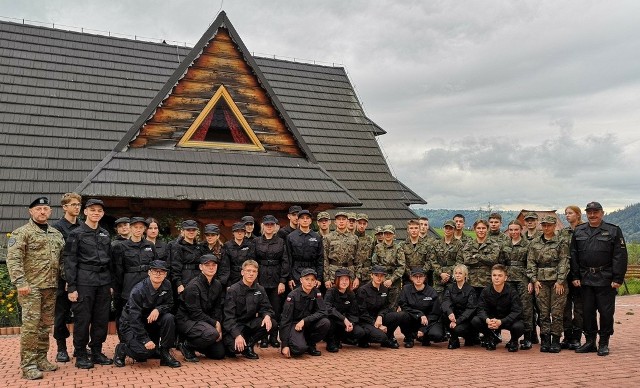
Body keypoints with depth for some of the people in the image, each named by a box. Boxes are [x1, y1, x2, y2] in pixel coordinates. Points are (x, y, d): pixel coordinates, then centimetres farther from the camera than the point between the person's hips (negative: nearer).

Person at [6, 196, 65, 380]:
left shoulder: (56, 234, 16)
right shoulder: (22, 233, -3)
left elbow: (62, 259, 19)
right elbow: (13, 259, -11)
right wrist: (20, 282, -19)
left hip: (51, 287, 6)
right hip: (31, 287, -6)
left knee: (46, 325, 10)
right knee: (30, 325, -7)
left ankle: (41, 358, 21)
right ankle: (28, 365, -2)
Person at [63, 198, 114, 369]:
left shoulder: (105, 234, 13)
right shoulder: (76, 234, -2)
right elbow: (69, 261, -5)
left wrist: (111, 284, 13)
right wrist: (71, 287, -10)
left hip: (104, 282, 5)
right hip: (84, 282, -5)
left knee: (102, 319, 7)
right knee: (82, 319, -1)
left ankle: (97, 352, 19)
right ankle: (81, 355, 10)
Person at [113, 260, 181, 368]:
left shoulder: (167, 285, -7)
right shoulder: (138, 290, -24)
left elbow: (169, 304, 0)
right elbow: (135, 319, -25)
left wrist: (158, 309, -24)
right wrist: (146, 340, -31)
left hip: (151, 321, 6)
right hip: (131, 325, -5)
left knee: (169, 318, -23)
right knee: (145, 351, -27)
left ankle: (165, 354, -9)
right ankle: (121, 349, 5)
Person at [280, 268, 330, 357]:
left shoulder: (316, 293, -5)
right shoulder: (293, 295, -16)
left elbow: (323, 312, -12)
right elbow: (285, 320, -17)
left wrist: (304, 320, -25)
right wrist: (284, 345, -23)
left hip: (308, 324, 5)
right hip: (294, 324, -5)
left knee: (325, 323, -23)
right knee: (300, 348, -32)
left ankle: (310, 344, 1)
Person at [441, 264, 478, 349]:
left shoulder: (470, 290, -5)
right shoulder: (450, 288, 4)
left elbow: (471, 308, -14)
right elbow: (445, 301, -13)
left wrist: (457, 321, -26)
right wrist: (450, 313, -36)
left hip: (466, 319, -3)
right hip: (454, 315, 4)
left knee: (458, 329, -32)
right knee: (444, 311, -27)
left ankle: (470, 337, 6)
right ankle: (453, 339, -10)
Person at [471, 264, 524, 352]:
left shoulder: (512, 292, -17)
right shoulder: (486, 291, -9)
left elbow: (516, 311, -23)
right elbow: (481, 309, -13)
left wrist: (500, 322, -39)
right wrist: (487, 320, -37)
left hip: (507, 320, -2)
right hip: (491, 319, 2)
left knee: (519, 326, -34)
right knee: (475, 321, -24)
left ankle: (513, 341, 5)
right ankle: (492, 339, 6)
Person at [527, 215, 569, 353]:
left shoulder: (561, 242, 1)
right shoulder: (534, 243, 10)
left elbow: (564, 262, -5)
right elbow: (531, 262, 8)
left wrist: (560, 281, -11)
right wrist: (534, 280, -1)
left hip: (558, 281, -2)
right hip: (541, 281, 3)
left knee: (557, 312, -1)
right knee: (544, 312, 4)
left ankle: (555, 340, 7)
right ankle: (545, 340, 10)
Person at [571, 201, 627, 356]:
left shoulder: (613, 231, 0)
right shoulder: (578, 231, 9)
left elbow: (620, 256, -4)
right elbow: (574, 255, 10)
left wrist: (618, 279, -10)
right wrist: (575, 276, 3)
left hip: (606, 280, -3)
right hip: (586, 279, 3)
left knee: (606, 312, 2)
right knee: (588, 311, 9)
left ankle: (604, 343, 15)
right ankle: (590, 342, 19)